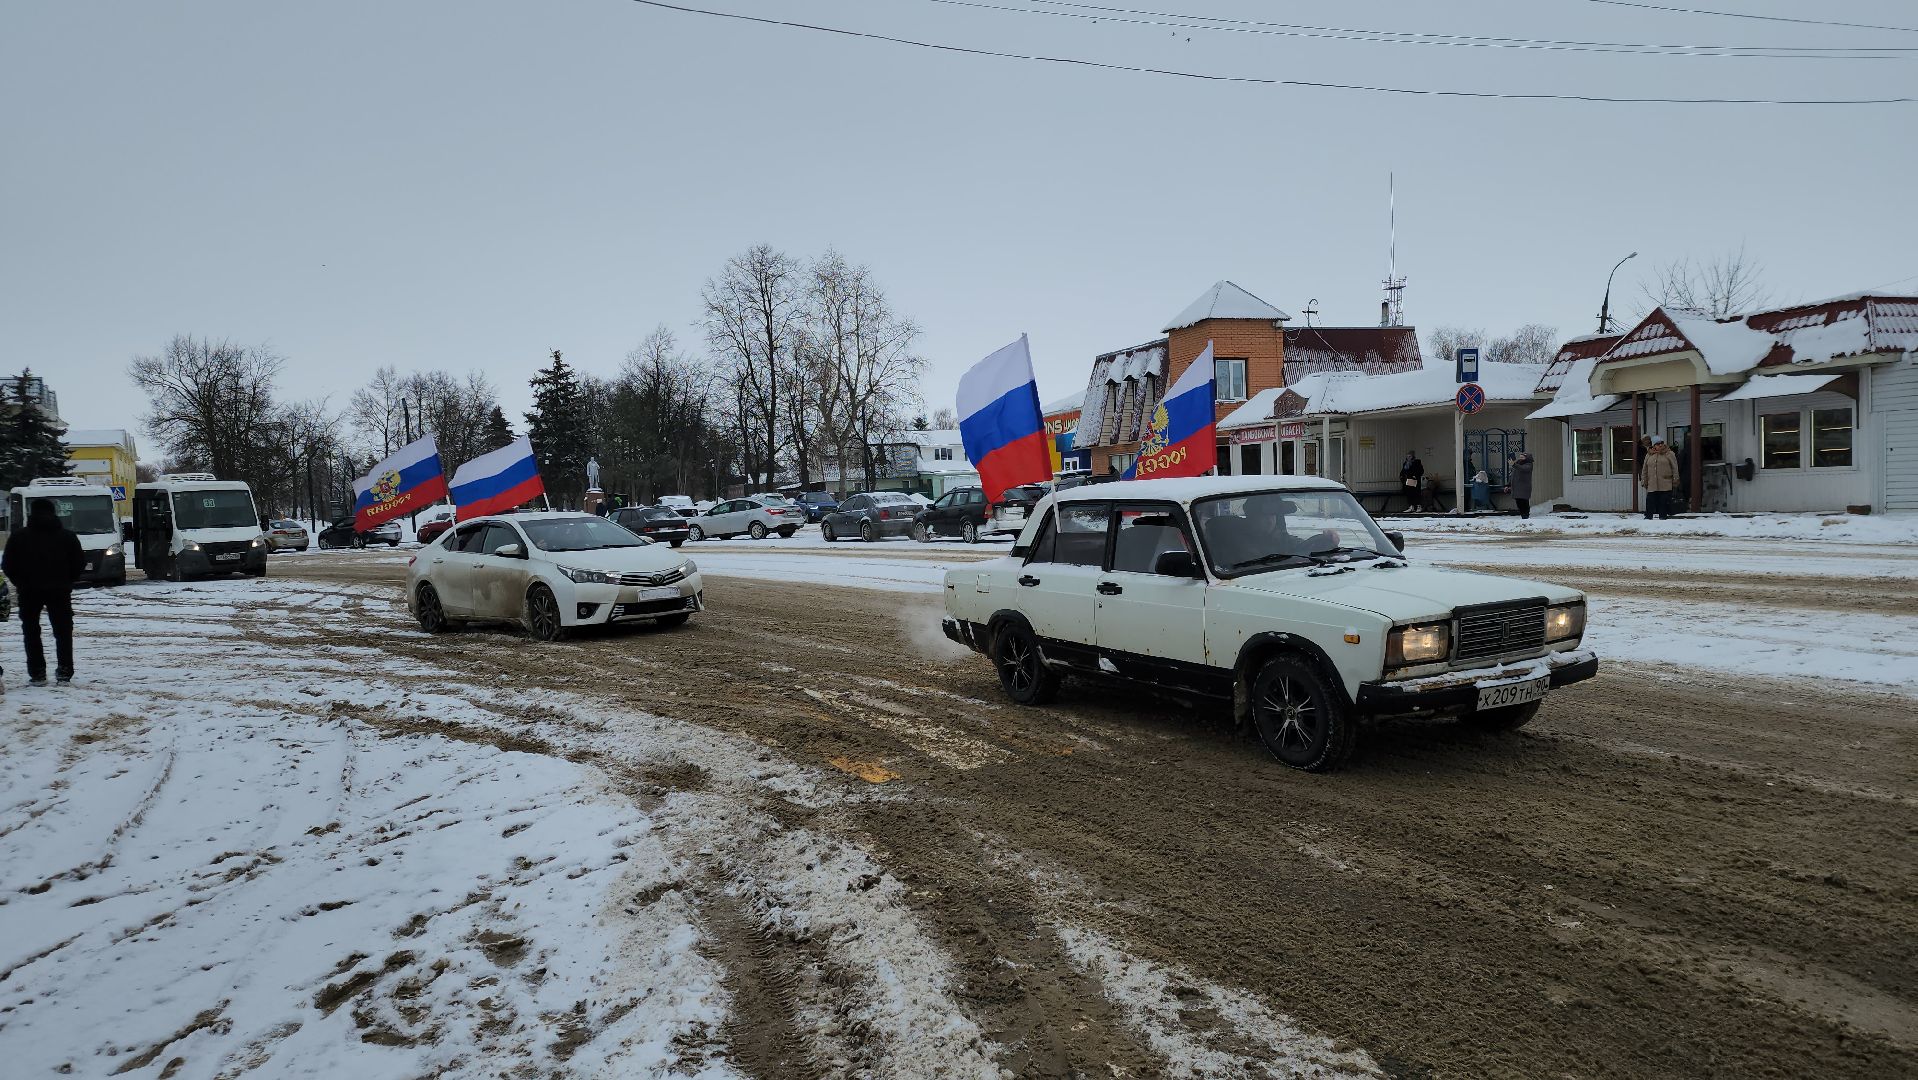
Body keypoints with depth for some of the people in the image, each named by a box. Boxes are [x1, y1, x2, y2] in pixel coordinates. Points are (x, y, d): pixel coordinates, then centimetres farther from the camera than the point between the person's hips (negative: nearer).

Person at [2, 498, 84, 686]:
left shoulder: (18, 536, 0)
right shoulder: (67, 535, 2)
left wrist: (21, 583, 11)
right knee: (63, 631, 9)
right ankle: (64, 671, 2)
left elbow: (7, 565, -1)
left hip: (29, 592, -1)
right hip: (59, 591, 1)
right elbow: (80, 563, 1)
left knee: (31, 632, 8)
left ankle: (37, 674, 2)